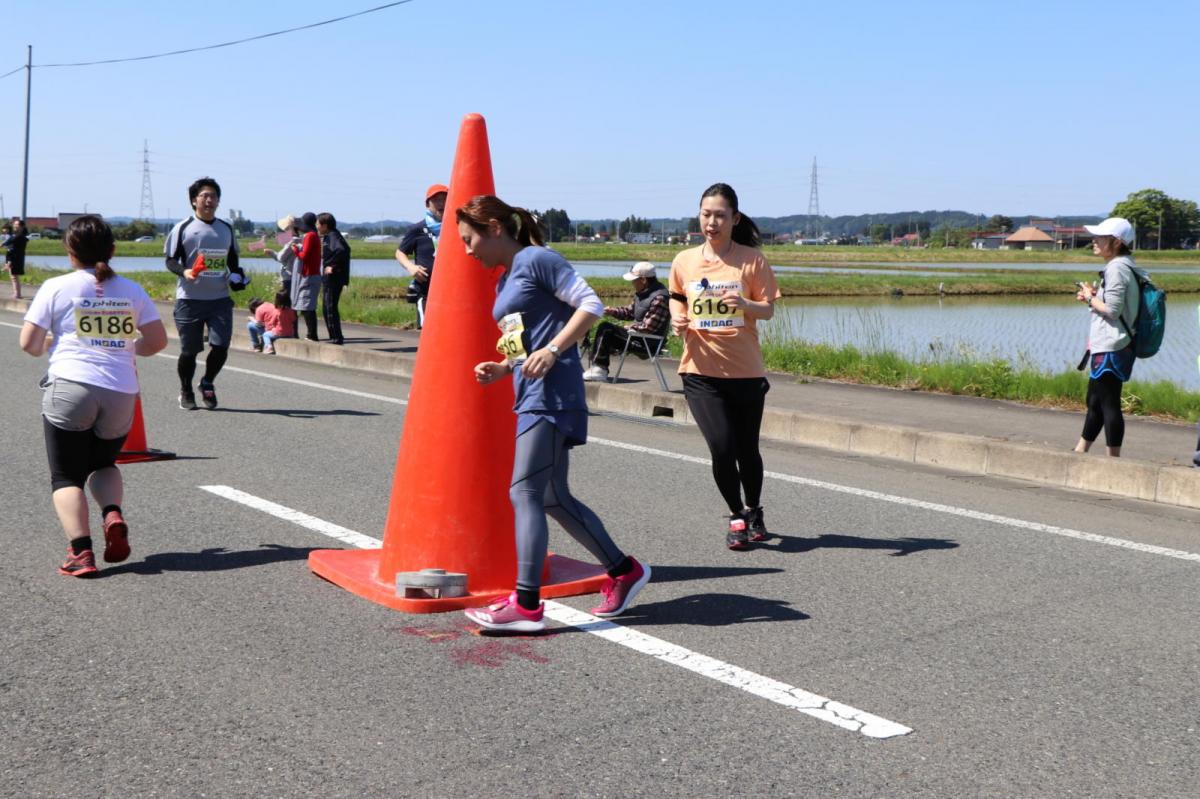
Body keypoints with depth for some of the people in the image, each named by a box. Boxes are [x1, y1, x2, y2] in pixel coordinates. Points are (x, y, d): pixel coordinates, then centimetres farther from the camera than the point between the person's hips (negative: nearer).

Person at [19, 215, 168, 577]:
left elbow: (29, 344, -1)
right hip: (121, 394, 3)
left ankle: (81, 552, -9)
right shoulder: (132, 290, 9)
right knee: (103, 463, 25)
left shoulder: (56, 287, 1)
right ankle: (113, 515, -5)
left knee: (66, 476, 8)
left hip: (71, 387, -3)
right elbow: (157, 341, 8)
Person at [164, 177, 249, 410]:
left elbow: (232, 260, 22)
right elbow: (170, 259, 0)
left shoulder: (226, 229, 13)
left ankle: (208, 384, 21)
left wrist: (237, 277, 3)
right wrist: (184, 271, -20)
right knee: (189, 350, 2)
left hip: (220, 298, 3)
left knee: (221, 346, -6)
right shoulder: (183, 228, 0)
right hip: (189, 299, -3)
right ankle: (186, 391, 25)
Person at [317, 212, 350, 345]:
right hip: (328, 278, 10)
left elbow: (342, 250, -31)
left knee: (330, 308, -7)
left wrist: (332, 265, -24)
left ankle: (337, 338, -3)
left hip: (333, 277, -10)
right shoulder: (327, 237, 16)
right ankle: (334, 337, 20)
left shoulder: (333, 236, -14)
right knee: (327, 309, 15)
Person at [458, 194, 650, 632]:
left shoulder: (537, 260, -5)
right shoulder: (504, 283, 21)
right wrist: (502, 368, 9)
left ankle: (526, 605, -12)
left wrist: (552, 350, -20)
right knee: (553, 498, 10)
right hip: (531, 397, 10)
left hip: (552, 394, -10)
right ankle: (624, 571, 21)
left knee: (525, 493, -13)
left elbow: (591, 305, -12)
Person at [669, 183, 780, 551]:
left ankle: (754, 512, 36)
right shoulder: (684, 262, 4)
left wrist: (746, 305, -23)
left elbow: (769, 310, -2)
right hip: (701, 370, 1)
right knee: (722, 448, -10)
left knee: (747, 450, 9)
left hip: (746, 370, -1)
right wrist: (678, 320, -1)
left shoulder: (751, 259, -3)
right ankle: (737, 515, 14)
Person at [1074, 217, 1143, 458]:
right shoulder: (1121, 267, 16)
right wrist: (1093, 298, 10)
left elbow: (1112, 309, -22)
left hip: (1110, 349, -11)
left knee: (1109, 404, -5)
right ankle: (1080, 452, 27)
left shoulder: (1116, 268, -15)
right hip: (1107, 347, 11)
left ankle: (1114, 460, 0)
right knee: (1095, 402, 17)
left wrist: (1090, 298, -7)